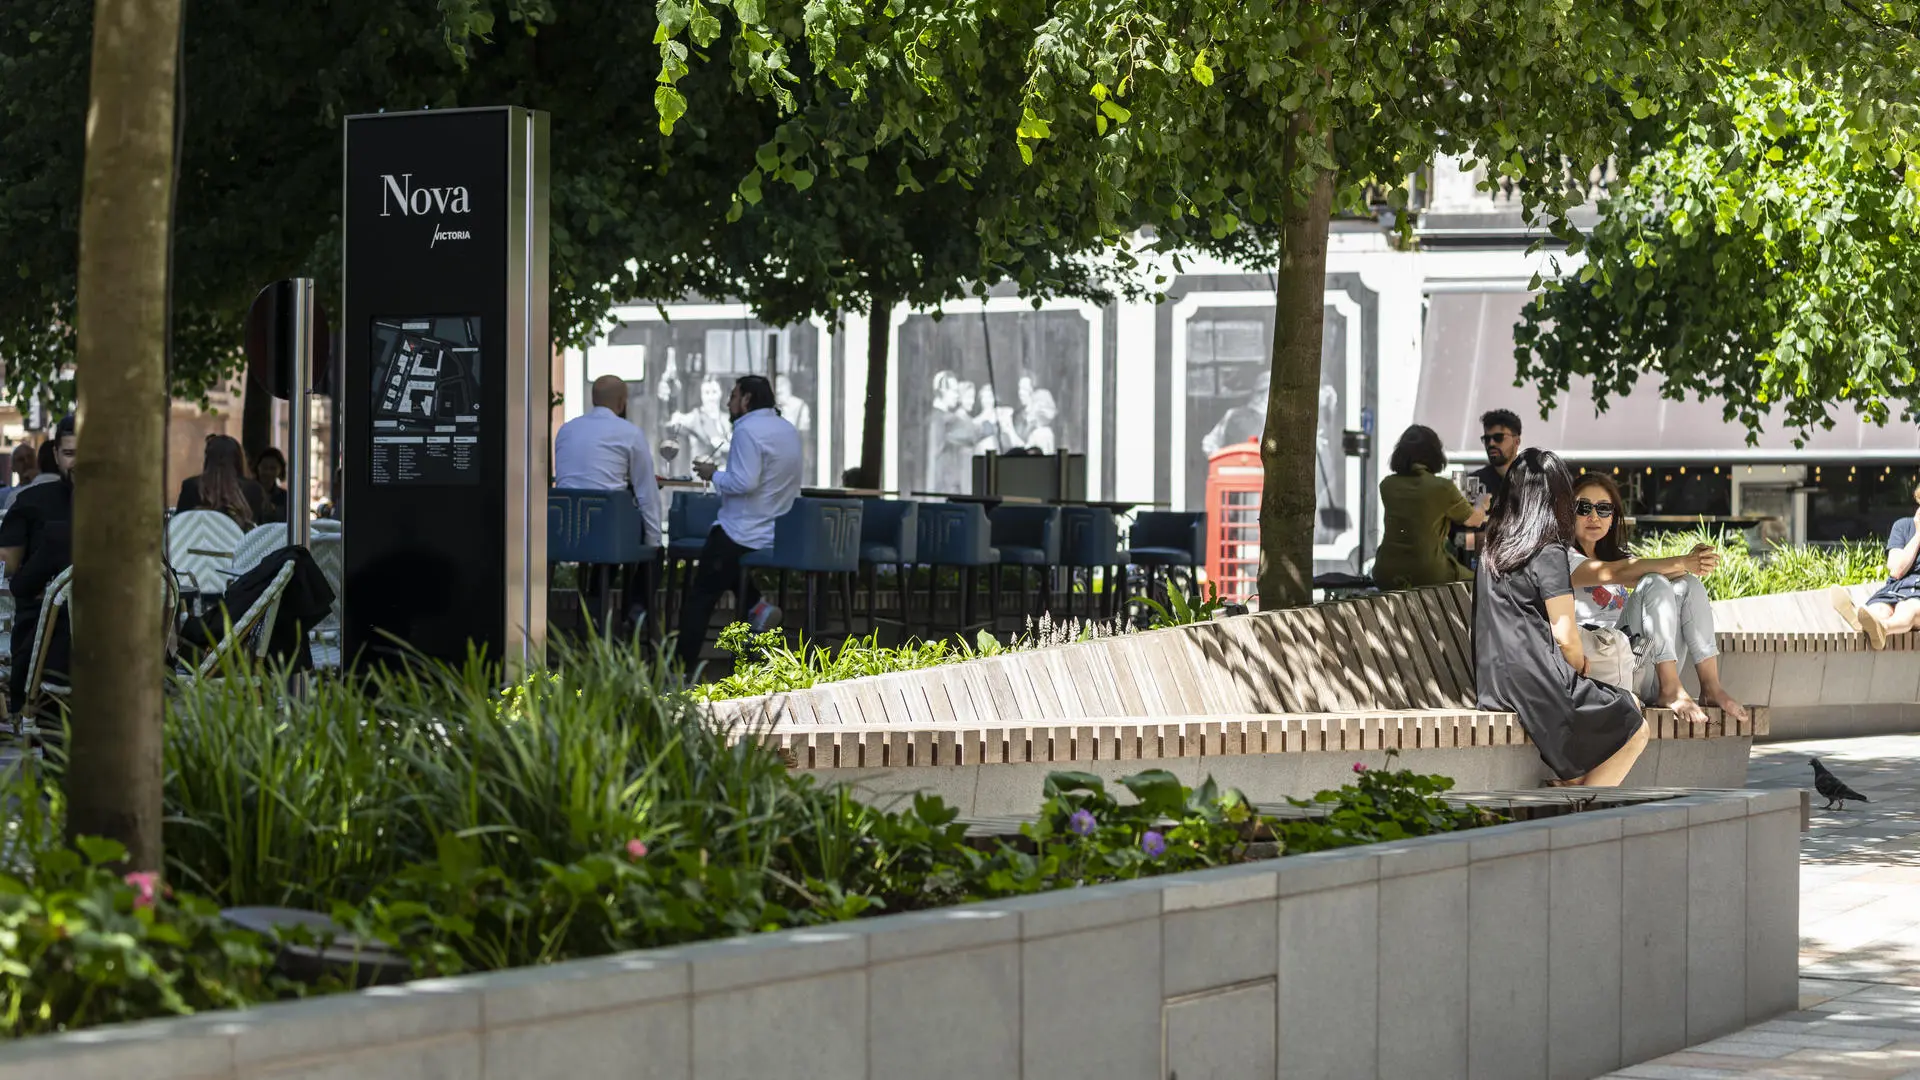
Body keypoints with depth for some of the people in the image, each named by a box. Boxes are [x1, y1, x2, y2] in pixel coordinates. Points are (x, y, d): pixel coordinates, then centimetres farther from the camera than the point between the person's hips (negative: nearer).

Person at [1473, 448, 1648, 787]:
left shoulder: (1492, 552, 12)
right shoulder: (1548, 553, -11)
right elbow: (1565, 636, -13)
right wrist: (1581, 667, 7)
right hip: (1536, 683, -8)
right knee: (1635, 731, 5)